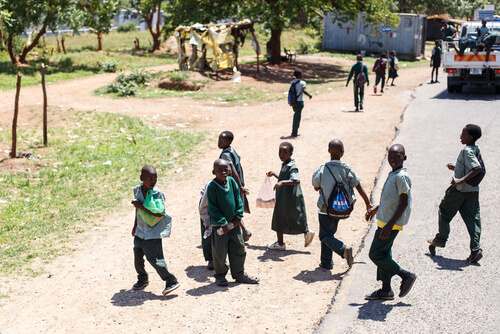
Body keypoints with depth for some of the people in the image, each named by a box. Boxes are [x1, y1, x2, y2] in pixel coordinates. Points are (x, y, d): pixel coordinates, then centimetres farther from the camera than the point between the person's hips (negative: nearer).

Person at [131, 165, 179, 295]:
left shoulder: (158, 193, -18)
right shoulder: (137, 190, 1)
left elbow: (159, 213, -25)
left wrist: (142, 206, -28)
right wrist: (135, 226, 25)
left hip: (154, 230, -7)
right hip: (141, 229, 7)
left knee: (153, 257, -12)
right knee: (137, 255, 15)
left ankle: (171, 281, -1)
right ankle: (142, 279, 40)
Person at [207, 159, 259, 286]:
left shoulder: (231, 181, -1)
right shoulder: (212, 187, -15)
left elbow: (238, 200, 7)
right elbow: (213, 208, -14)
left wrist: (238, 217, -2)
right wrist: (223, 224, -15)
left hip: (234, 223, 5)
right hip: (219, 225, -5)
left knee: (239, 248, 11)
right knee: (220, 251, 3)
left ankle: (240, 274, 25)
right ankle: (220, 276, 21)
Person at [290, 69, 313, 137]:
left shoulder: (292, 82, 6)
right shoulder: (302, 83, -13)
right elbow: (304, 91, -27)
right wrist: (309, 95, -14)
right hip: (299, 102, -7)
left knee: (296, 116, 19)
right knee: (297, 117, 0)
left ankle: (295, 132, 25)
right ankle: (294, 133, 2)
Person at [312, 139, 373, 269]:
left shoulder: (321, 170, -17)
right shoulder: (347, 169, -10)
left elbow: (316, 187, -3)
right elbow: (359, 187, -5)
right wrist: (368, 203, 6)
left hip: (326, 209, -4)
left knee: (325, 236, 6)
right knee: (330, 233, 20)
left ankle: (343, 249, -20)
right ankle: (326, 262, 21)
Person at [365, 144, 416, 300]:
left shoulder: (401, 176, -17)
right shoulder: (392, 175, 12)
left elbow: (404, 202, -21)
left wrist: (389, 225, -23)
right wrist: (376, 209, 28)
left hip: (391, 224, -9)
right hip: (384, 221, 9)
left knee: (375, 254, -6)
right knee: (384, 255, 13)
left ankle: (406, 276, 5)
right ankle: (386, 290, 21)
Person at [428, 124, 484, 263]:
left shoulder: (467, 151, -17)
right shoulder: (476, 150, 10)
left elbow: (477, 168, -29)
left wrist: (460, 180, -33)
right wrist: (457, 168, 24)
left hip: (459, 189, -7)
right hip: (473, 190, 8)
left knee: (444, 211, 13)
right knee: (472, 219, 4)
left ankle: (440, 240, 24)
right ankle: (476, 249, -5)